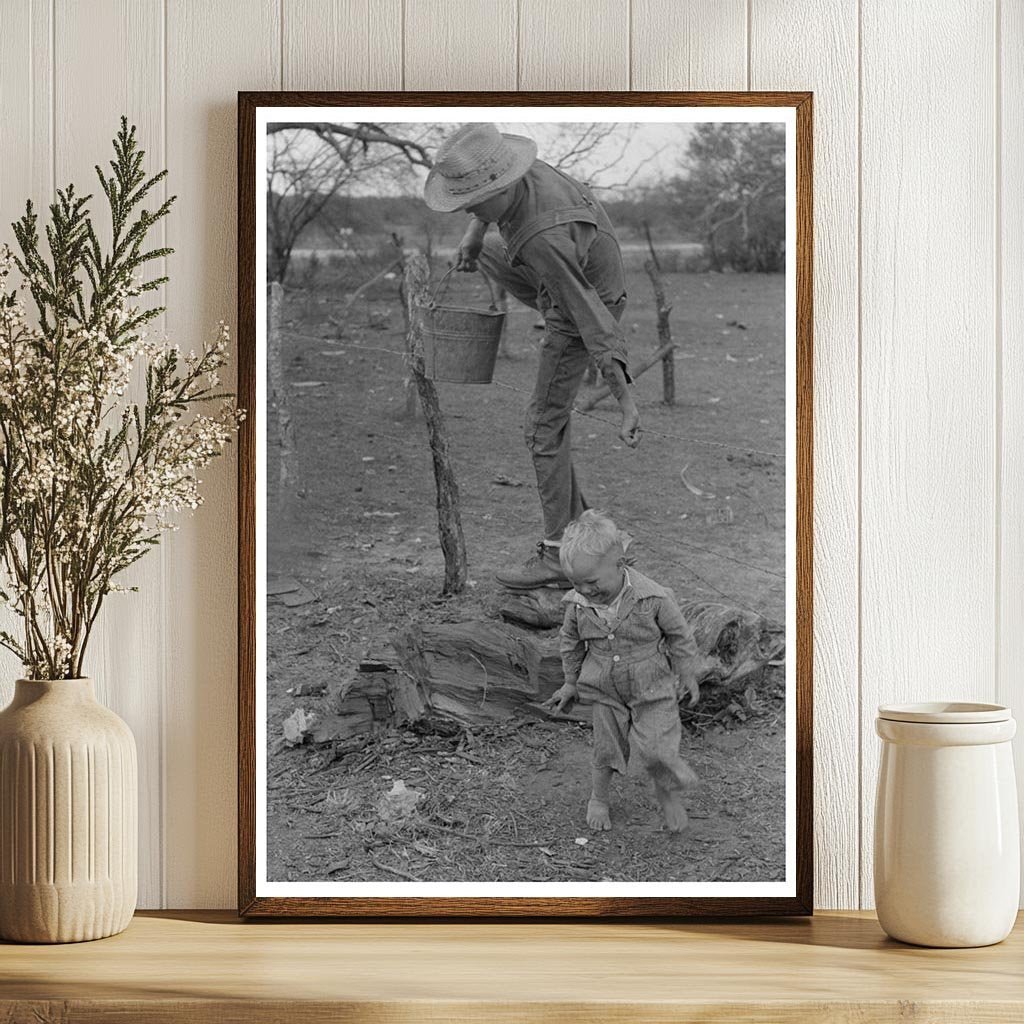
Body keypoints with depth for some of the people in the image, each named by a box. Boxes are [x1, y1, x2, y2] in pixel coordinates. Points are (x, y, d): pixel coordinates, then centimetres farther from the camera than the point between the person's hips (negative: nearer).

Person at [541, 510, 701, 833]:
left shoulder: (653, 598, -25)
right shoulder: (578, 603, -15)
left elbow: (679, 636, -8)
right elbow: (570, 642, 6)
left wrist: (687, 677, 2)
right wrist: (571, 682, 14)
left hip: (652, 688, -3)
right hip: (606, 691, 3)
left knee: (653, 749, -11)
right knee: (607, 749, 13)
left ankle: (670, 793, 18)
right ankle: (599, 798, 38)